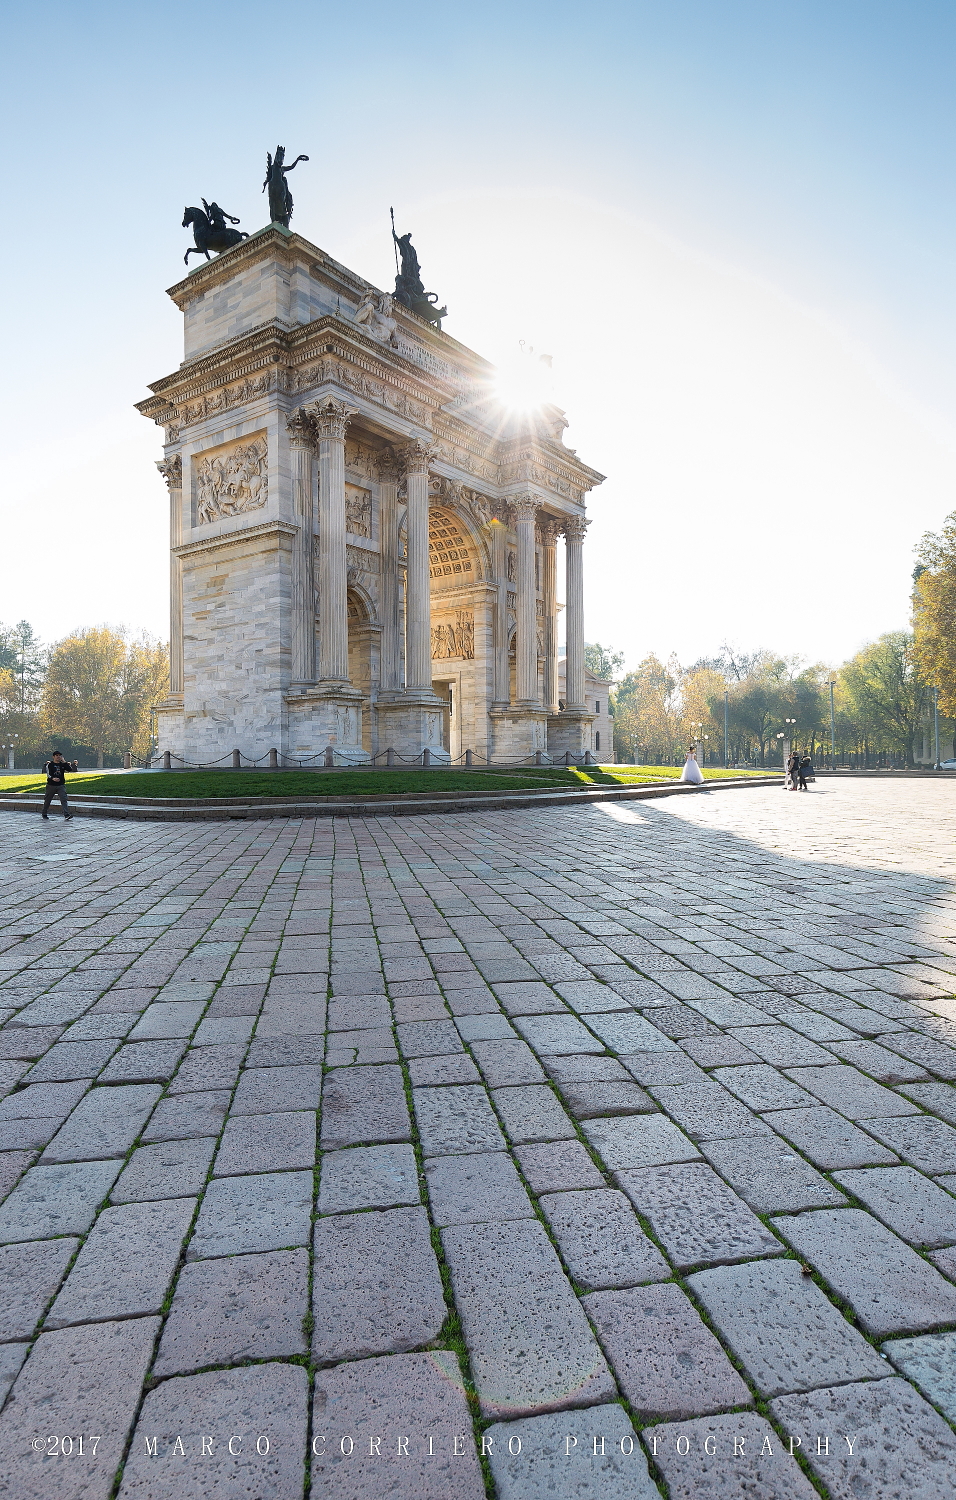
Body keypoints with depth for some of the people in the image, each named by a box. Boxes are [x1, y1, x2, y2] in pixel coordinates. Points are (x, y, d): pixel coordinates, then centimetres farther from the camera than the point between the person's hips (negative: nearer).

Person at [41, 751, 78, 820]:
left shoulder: (63, 764, 8)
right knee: (47, 800, 11)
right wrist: (53, 778, -28)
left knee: (64, 799, -12)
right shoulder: (49, 764, 1)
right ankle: (44, 814, 29)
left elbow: (70, 769, -7)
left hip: (61, 785, 1)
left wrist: (64, 762, -12)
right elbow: (48, 774, -9)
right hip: (51, 785, -1)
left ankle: (67, 815, -19)